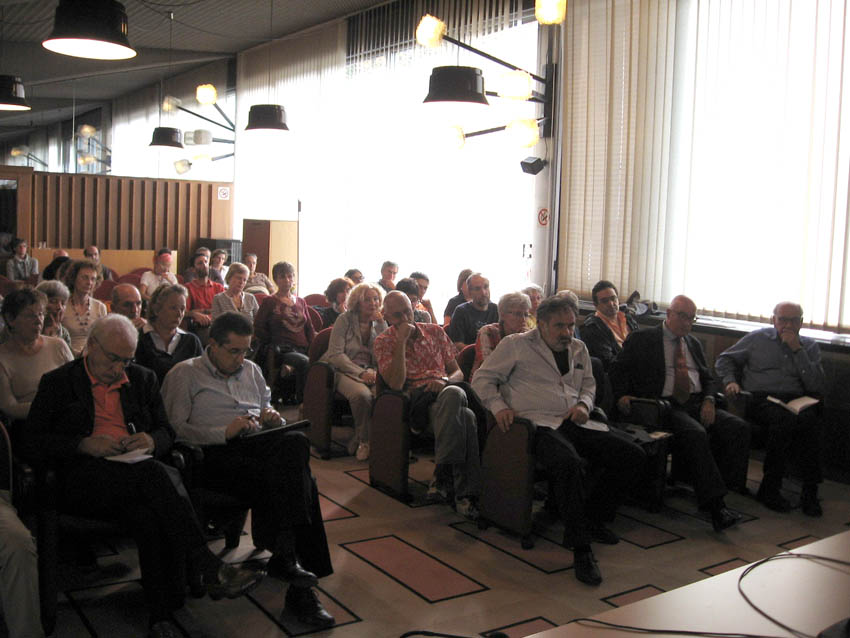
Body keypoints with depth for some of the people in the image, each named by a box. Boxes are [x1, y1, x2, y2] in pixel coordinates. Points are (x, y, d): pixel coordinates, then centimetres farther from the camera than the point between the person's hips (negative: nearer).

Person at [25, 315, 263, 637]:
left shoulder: (143, 379, 22)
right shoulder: (57, 383, 11)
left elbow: (166, 432, 22)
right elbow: (31, 443, 4)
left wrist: (152, 440, -4)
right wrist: (84, 444, -12)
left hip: (140, 473, 3)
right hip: (85, 478, -3)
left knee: (149, 515, -35)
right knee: (152, 472, -35)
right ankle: (210, 568, -39)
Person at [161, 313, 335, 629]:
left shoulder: (251, 370, 28)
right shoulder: (184, 374, 10)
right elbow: (175, 429, -2)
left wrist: (270, 415, 12)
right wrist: (224, 432, -12)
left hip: (259, 443, 5)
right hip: (216, 454, -5)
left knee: (296, 441, -32)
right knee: (293, 481, -31)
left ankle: (283, 555, -33)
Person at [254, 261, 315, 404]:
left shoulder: (301, 302, 25)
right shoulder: (269, 302, 12)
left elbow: (309, 328, 22)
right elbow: (258, 328, 5)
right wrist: (274, 343, -3)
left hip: (302, 349, 3)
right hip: (282, 349, -3)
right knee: (305, 362, -35)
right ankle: (301, 401, -23)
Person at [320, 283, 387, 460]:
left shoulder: (380, 323, 14)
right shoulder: (345, 319, 2)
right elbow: (335, 354, -7)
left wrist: (381, 326, -6)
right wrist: (361, 373, -17)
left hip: (370, 371, 4)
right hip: (344, 371, -4)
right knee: (362, 394, -37)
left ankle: (357, 442, -12)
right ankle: (365, 441, -11)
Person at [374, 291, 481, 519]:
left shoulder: (435, 332, 21)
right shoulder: (383, 342, 11)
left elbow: (458, 372, 19)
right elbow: (396, 384, -6)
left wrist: (445, 380, -5)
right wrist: (402, 341, -7)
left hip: (445, 392, 3)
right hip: (416, 400, -3)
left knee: (453, 394, -38)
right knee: (465, 417, -36)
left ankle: (443, 473, -34)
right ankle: (465, 491, -36)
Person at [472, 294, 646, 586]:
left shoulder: (578, 349, 22)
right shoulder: (515, 345, 5)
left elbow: (588, 383, 32)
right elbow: (482, 378, 5)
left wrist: (584, 403, 9)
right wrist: (498, 406, -12)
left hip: (575, 423, 7)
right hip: (538, 424, -6)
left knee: (633, 455, -10)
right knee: (569, 462, -38)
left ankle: (592, 519, 6)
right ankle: (581, 548, -26)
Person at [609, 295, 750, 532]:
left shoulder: (693, 343, 24)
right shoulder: (642, 340, 7)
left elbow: (709, 379, 21)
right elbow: (618, 368, 3)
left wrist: (708, 400, 0)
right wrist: (622, 395, -15)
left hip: (697, 403, 6)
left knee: (739, 428, -19)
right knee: (695, 434, -34)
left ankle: (717, 495, -17)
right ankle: (715, 506, -32)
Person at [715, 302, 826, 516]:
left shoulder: (809, 347, 19)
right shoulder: (757, 339, 18)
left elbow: (818, 388, 6)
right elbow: (724, 360, 23)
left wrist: (798, 351, 1)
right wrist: (730, 380, 3)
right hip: (761, 400, -1)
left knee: (809, 420, -35)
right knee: (785, 419, -36)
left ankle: (810, 492, -27)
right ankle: (770, 489, -26)